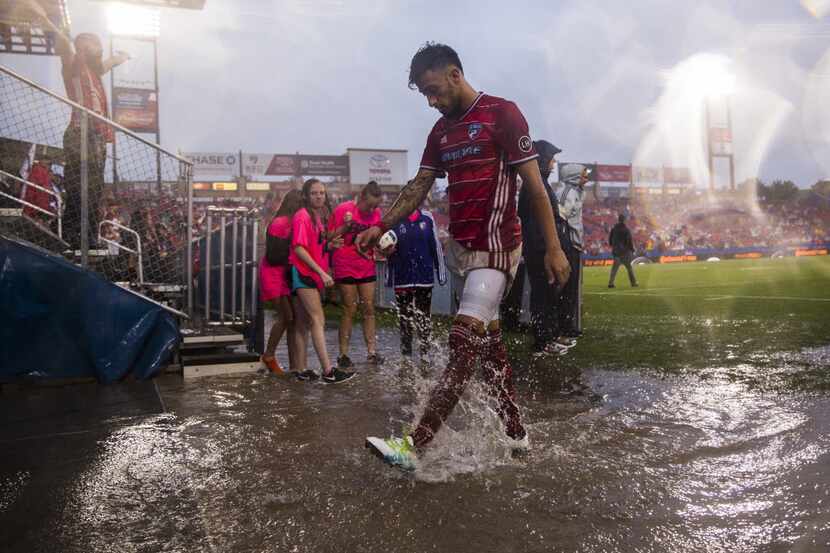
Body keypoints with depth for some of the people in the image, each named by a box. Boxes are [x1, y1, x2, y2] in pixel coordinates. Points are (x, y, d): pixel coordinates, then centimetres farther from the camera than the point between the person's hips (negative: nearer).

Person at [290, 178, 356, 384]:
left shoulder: (317, 217, 17)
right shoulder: (302, 216, -10)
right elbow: (299, 248, -17)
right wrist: (321, 272, -20)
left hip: (312, 274, 9)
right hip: (303, 273, -9)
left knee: (303, 324, 9)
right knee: (318, 320, -14)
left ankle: (302, 370, 14)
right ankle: (328, 371, -17)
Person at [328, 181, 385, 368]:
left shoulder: (376, 213, 4)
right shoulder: (342, 209, -10)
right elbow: (329, 237, -6)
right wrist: (345, 226, -22)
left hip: (367, 267, 5)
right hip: (345, 268, -5)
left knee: (369, 309, 4)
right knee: (349, 310, -3)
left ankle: (372, 352, 9)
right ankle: (343, 354, 6)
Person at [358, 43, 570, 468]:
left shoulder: (502, 113, -7)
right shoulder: (441, 131, 13)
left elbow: (533, 183, -10)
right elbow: (418, 187, 15)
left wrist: (553, 248, -12)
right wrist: (380, 227, 4)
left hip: (494, 251, -8)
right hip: (459, 249, 8)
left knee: (464, 346, -11)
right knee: (488, 342, 12)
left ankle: (414, 446, -12)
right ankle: (514, 434, 25)